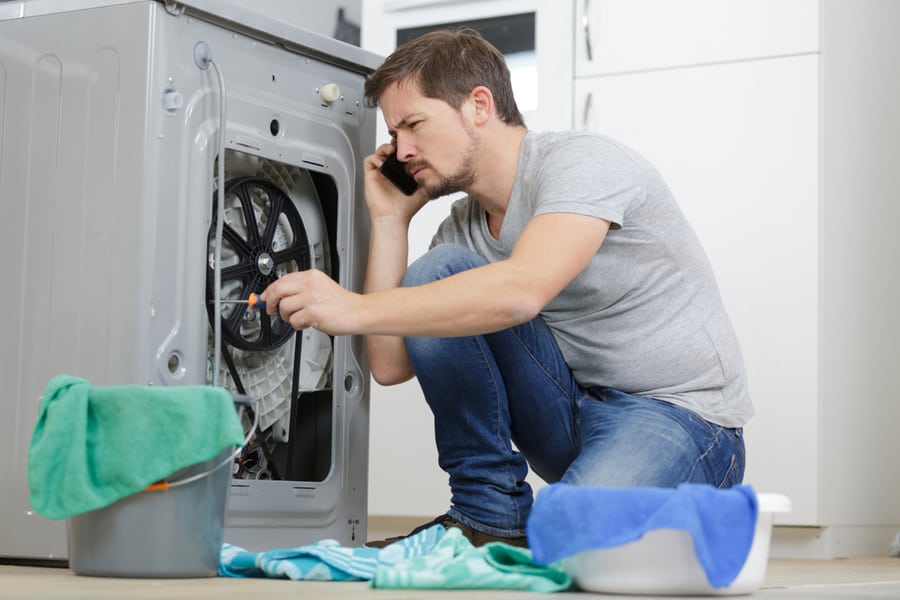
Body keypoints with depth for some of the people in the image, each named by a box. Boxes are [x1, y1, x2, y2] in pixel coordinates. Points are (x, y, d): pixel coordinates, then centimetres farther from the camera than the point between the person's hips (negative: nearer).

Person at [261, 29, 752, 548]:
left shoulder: (582, 162, -16)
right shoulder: (462, 228, 7)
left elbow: (521, 290, -34)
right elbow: (391, 365, 1)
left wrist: (356, 310, -36)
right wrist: (390, 218, 1)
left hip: (678, 413, -7)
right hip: (570, 415, 7)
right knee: (436, 274, -11)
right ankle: (488, 515, -6)